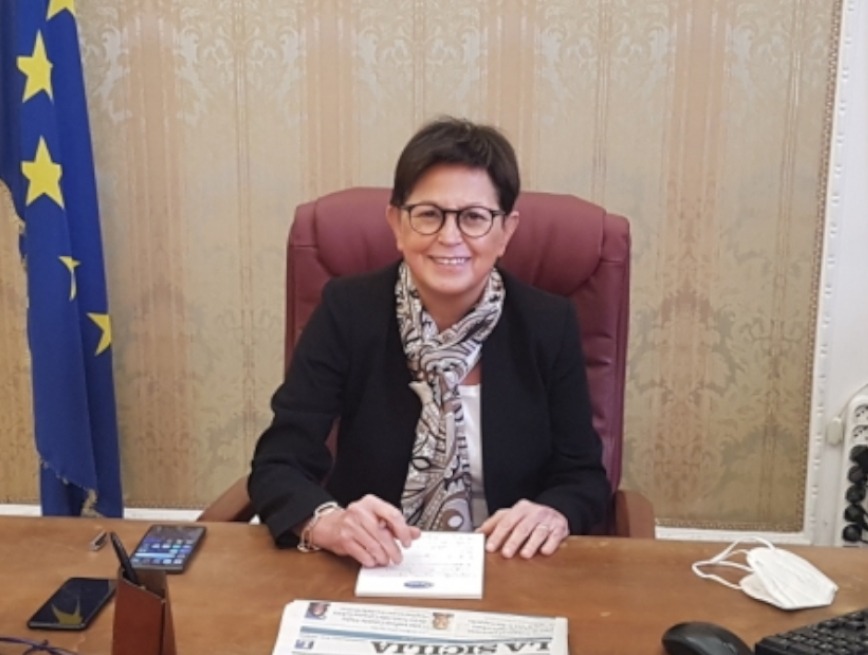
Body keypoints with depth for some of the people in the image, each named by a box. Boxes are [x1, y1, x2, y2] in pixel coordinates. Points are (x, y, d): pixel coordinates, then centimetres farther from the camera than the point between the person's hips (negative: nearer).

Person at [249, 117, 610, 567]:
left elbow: (584, 476, 1)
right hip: (369, 572, -2)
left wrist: (555, 514, -21)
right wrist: (326, 523, -32)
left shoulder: (548, 325, -6)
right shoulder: (347, 312, -9)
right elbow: (277, 465, -11)